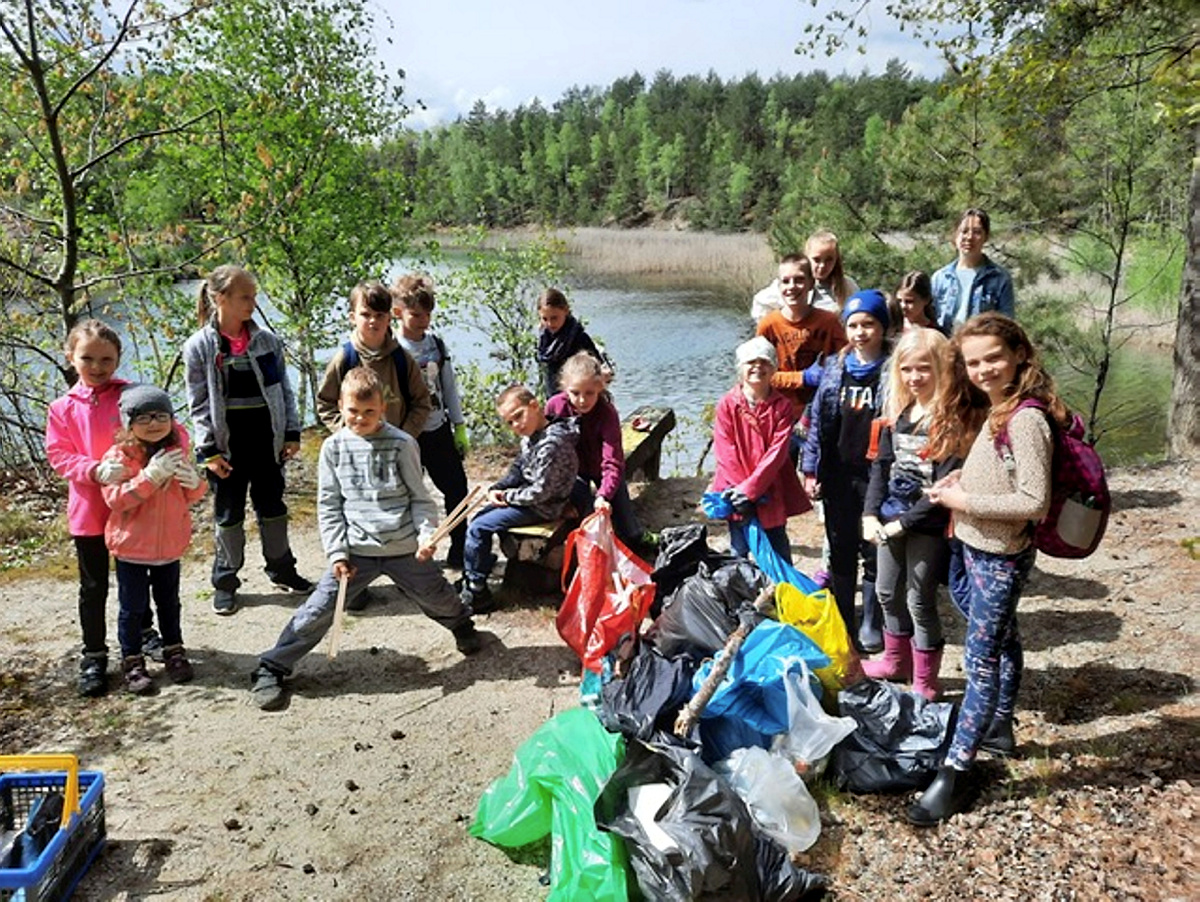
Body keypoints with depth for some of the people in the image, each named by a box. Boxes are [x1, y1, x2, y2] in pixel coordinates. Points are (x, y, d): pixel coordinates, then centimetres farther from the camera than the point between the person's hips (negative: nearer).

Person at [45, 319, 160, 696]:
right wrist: (96, 470, -24)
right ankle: (94, 656, 21)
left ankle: (144, 632, 40)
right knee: (93, 587, 9)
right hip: (89, 510, 0)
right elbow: (59, 455, -7)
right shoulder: (62, 408, -4)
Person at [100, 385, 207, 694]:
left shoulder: (177, 452, 1)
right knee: (133, 608, 7)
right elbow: (115, 499, -22)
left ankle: (174, 653, 31)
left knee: (169, 603, 18)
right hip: (131, 547, -4)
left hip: (170, 544, 4)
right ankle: (132, 663, 20)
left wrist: (194, 481, -16)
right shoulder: (118, 456, -12)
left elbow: (192, 497, 8)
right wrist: (151, 475, -30)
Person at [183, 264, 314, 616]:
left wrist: (292, 433, 3)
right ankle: (225, 582, 23)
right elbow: (199, 404, -6)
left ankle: (282, 570, 32)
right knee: (228, 515, 9)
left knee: (273, 507, 15)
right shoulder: (199, 347, -7)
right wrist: (209, 450, -10)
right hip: (227, 445, -3)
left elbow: (284, 389, 6)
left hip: (266, 441, 3)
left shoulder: (267, 340, 1)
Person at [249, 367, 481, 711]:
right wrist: (337, 553, -5)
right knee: (318, 611, -5)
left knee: (438, 599, 16)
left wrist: (427, 535, -16)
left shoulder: (402, 444, -5)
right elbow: (328, 505, 3)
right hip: (356, 551, 0)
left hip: (405, 549, 0)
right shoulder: (334, 447, 0)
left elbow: (420, 498, -1)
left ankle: (463, 626, 50)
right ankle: (270, 670, 9)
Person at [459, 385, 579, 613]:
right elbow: (517, 470, 15)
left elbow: (540, 492, -27)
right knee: (477, 518, 13)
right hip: (527, 496, 10)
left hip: (541, 507, -10)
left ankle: (476, 593, 2)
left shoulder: (552, 443, -28)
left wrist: (508, 496, -13)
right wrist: (497, 489, -1)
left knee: (478, 529, -10)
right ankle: (471, 576, 24)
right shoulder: (529, 438, 2)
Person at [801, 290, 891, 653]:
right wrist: (811, 468, 5)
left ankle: (871, 624, 24)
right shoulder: (834, 367, 5)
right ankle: (841, 622, 29)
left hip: (877, 475, -4)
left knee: (874, 552, 7)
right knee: (841, 551, 14)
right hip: (838, 473, 4)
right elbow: (817, 419, 8)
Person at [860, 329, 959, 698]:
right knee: (887, 592, 19)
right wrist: (870, 513, -3)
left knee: (920, 601, 5)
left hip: (928, 525, -7)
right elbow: (881, 465, 8)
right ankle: (896, 660, 41)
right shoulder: (897, 412, 5)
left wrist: (905, 522, -18)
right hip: (889, 519, 7)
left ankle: (925, 681, 22)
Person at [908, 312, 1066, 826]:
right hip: (979, 549, 10)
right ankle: (999, 725, 43)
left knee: (982, 659, -3)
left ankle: (955, 771, 4)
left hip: (1000, 559, -10)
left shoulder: (1026, 419, -24)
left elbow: (1035, 502, -27)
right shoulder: (999, 410, 5)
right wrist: (965, 476, 3)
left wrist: (965, 501, -20)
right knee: (1003, 639, 24)